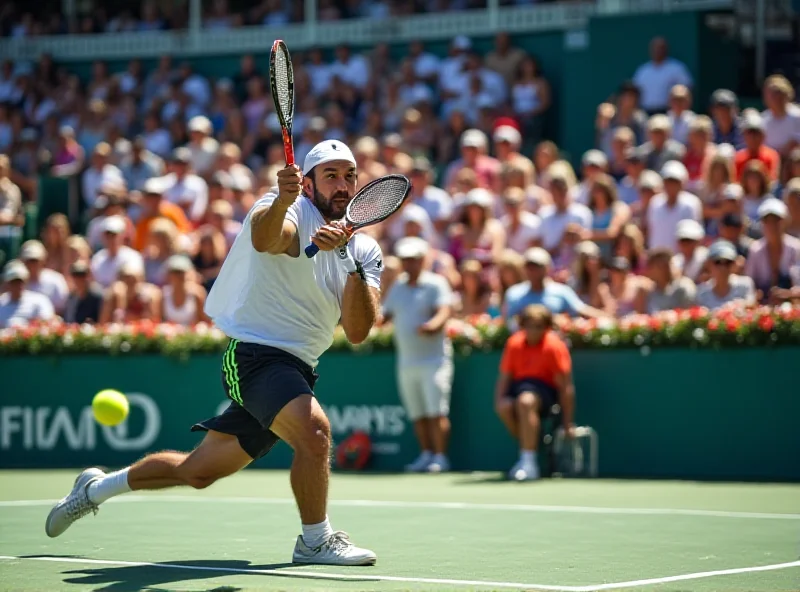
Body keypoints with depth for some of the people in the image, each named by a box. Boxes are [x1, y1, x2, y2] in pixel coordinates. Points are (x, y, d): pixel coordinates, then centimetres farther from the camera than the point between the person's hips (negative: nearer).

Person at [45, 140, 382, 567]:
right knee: (314, 428, -33)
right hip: (256, 354, -7)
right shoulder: (293, 211, -11)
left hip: (295, 371, 7)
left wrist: (353, 264, -26)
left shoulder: (366, 251, 6)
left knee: (197, 472, 17)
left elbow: (357, 331, -9)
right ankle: (315, 540, -17)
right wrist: (281, 201, -60)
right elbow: (264, 238, -38)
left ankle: (96, 488, 38)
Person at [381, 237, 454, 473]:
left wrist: (434, 325, -36)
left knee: (436, 411, -10)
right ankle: (426, 455, 14)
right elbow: (386, 314, 20)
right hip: (407, 361, 6)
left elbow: (444, 310, -16)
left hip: (433, 358, -6)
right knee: (417, 414, 7)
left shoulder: (435, 284, -3)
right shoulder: (397, 287, 16)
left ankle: (440, 457, -7)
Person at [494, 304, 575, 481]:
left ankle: (528, 463, -35)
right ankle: (530, 449, -9)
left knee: (526, 401, -37)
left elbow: (565, 387, -10)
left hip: (545, 389, -5)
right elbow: (504, 378, 8)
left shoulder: (554, 346, -10)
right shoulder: (514, 343, 4)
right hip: (519, 386, 5)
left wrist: (568, 423, -12)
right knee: (505, 406, -30)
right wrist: (499, 401, -13)